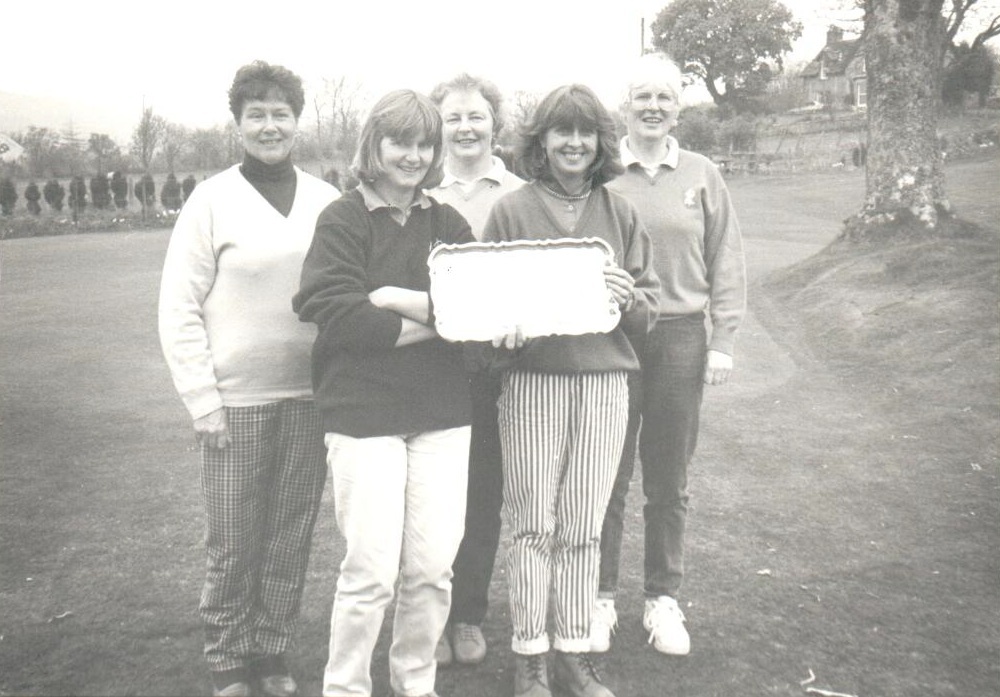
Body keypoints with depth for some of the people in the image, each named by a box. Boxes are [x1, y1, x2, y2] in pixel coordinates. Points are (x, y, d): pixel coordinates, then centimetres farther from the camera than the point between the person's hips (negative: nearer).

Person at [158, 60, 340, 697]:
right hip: (236, 399, -2)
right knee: (232, 544, 5)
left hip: (309, 394, 2)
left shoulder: (326, 201, 4)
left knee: (292, 538, 10)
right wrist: (203, 401, -6)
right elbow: (178, 311, -1)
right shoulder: (213, 199, -2)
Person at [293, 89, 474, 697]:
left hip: (442, 413, 4)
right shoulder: (343, 220, -1)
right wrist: (437, 319, -12)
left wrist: (397, 297, -14)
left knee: (433, 567, 7)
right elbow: (336, 315, -14)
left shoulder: (447, 223, 12)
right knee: (372, 571, -4)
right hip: (363, 413, -4)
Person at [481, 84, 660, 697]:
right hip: (532, 380, -2)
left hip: (604, 381, 2)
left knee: (584, 526, 7)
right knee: (534, 524, 0)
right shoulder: (512, 210, 3)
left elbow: (649, 312, 10)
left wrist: (630, 297, -12)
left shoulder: (620, 214, 10)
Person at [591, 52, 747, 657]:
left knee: (669, 481, 10)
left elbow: (727, 263, 8)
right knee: (607, 477, 5)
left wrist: (724, 342, 2)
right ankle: (601, 597, 20)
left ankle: (664, 598, 24)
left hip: (680, 337, 2)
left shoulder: (702, 177, 6)